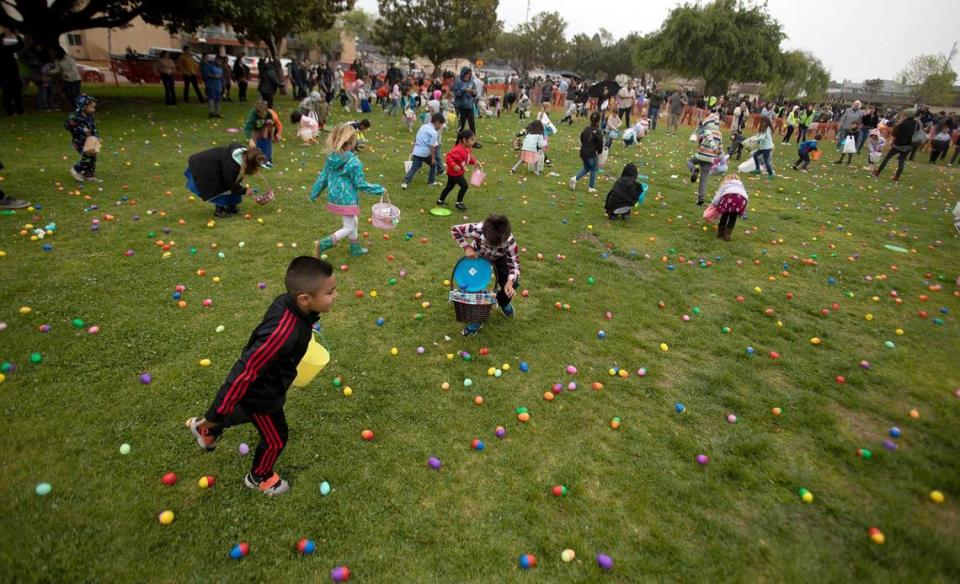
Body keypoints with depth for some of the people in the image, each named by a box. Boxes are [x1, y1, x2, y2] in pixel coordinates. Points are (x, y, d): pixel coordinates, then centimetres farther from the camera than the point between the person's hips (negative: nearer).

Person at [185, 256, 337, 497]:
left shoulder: (287, 301, -21)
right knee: (275, 439, 19)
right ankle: (259, 478, 50)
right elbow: (245, 372, -38)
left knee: (248, 412, 36)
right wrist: (216, 414, -27)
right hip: (261, 394, -7)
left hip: (262, 384, 7)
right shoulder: (283, 333, -45)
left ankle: (205, 429, 62)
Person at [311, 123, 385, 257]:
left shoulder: (331, 158, -2)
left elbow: (323, 177, 5)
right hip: (347, 200, -8)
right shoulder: (354, 162, -22)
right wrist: (379, 189, -4)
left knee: (353, 221, 26)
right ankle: (322, 244, -4)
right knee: (349, 228, 8)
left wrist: (314, 193, 17)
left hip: (334, 198, 8)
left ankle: (355, 248, 39)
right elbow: (361, 185, -16)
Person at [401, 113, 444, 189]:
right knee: (433, 164, 19)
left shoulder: (423, 126, 12)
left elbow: (415, 138, 16)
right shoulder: (434, 132, -12)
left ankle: (405, 182, -10)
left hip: (416, 152, 6)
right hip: (425, 153, -6)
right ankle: (431, 181, 25)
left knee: (414, 168, 6)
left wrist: (413, 150, 24)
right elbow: (432, 146, -16)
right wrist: (433, 158, -10)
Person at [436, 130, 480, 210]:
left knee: (449, 186, 21)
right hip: (454, 172, -10)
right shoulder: (458, 150, -29)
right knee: (464, 186, -11)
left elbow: (469, 158, 14)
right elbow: (449, 157, -31)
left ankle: (440, 200, 37)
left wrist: (474, 162, -3)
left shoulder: (468, 149, 1)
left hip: (460, 172, 10)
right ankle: (459, 203, 4)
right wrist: (454, 165, -38)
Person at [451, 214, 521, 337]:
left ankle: (503, 302, 24)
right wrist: (466, 248, -39)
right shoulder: (478, 229, -44)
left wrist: (510, 282, -53)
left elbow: (515, 264, -35)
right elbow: (454, 230, -30)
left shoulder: (510, 241, -41)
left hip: (499, 259, 0)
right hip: (478, 257, 0)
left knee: (513, 283, -13)